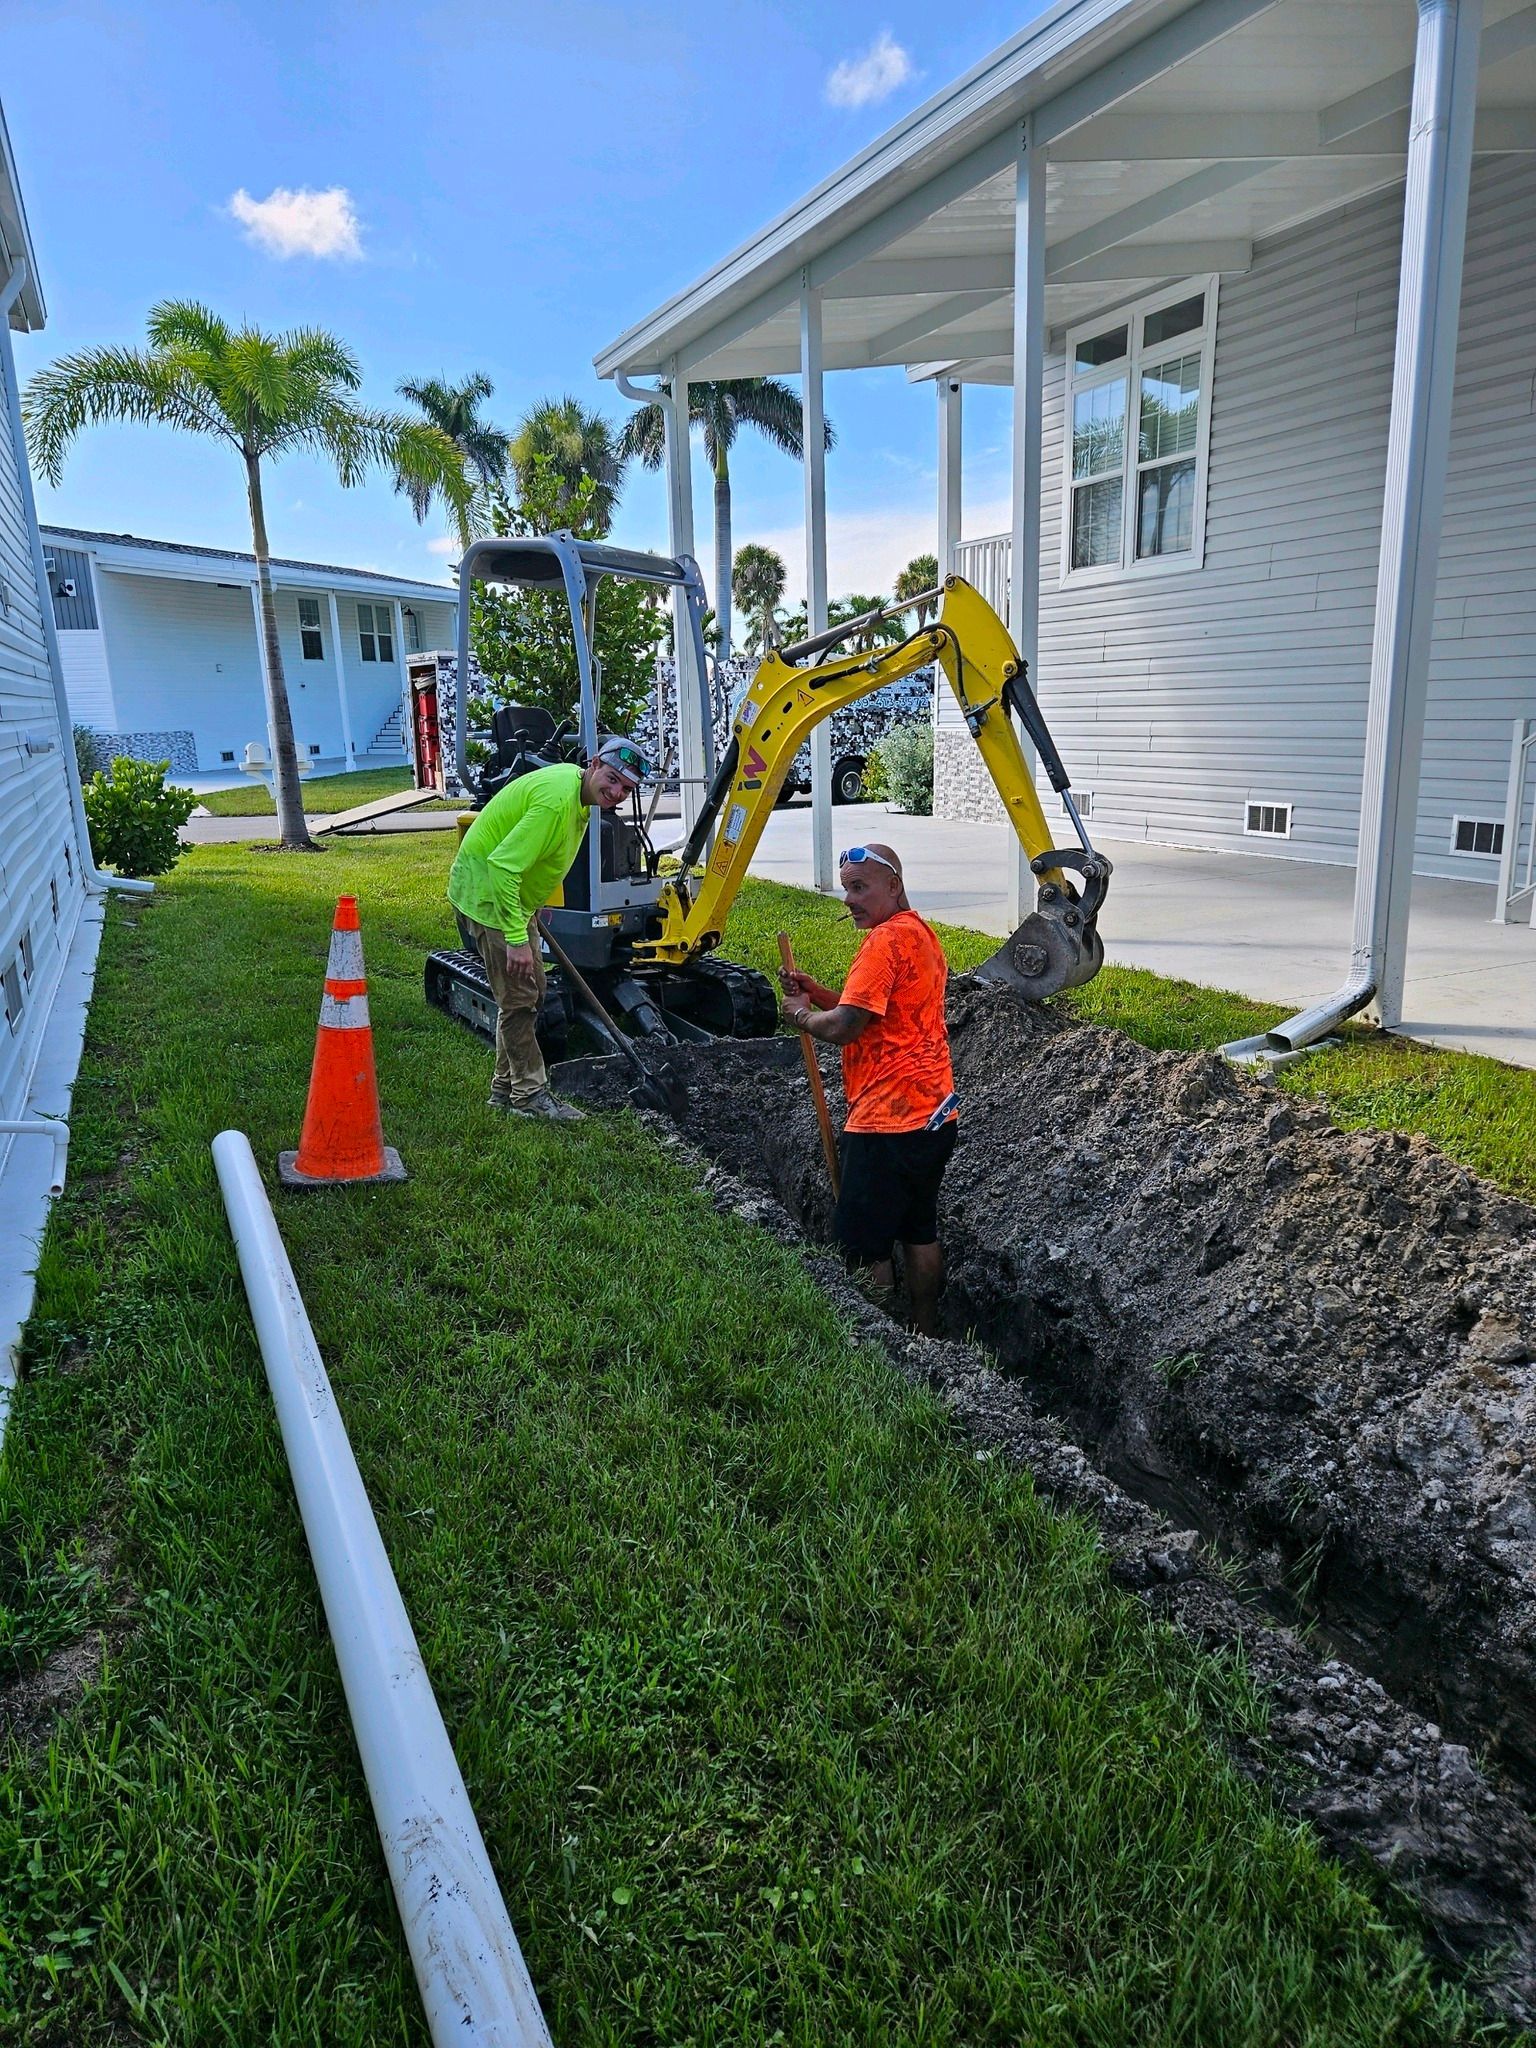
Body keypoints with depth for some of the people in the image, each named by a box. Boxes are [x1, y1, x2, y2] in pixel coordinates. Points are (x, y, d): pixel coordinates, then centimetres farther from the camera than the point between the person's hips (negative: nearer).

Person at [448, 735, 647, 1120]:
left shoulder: (575, 783, 2)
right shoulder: (556, 800, -30)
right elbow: (503, 866, -34)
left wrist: (534, 902, 23)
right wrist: (516, 939, -33)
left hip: (514, 890, 11)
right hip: (487, 891, -11)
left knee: (531, 991, 15)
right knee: (519, 997, -7)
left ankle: (506, 1087, 26)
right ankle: (529, 1094, 4)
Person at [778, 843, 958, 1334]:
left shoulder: (885, 940, -18)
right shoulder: (921, 934, 14)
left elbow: (844, 1027, -22)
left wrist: (801, 1016, -3)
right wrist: (816, 993, 7)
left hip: (889, 1121, -10)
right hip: (934, 1114, 10)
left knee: (862, 1244, 1)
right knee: (919, 1231, 20)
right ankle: (925, 1333, 32)